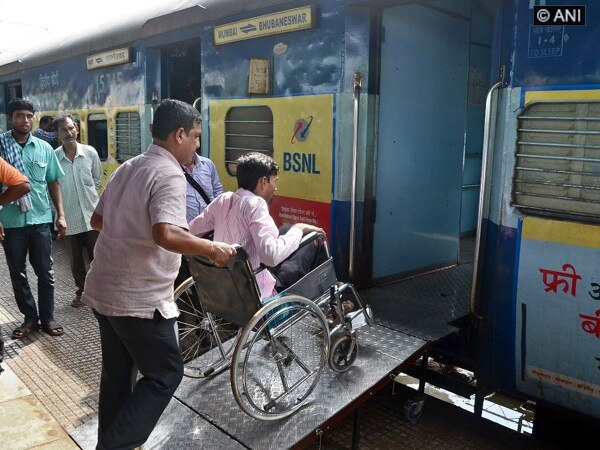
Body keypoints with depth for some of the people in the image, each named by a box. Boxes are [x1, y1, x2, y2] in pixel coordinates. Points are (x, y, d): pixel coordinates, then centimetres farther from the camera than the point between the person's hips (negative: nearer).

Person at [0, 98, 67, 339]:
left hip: (40, 219, 1)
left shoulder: (44, 148, 3)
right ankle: (30, 317, 26)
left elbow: (53, 183, 10)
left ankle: (47, 318, 21)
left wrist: (60, 214, 4)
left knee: (45, 272, 7)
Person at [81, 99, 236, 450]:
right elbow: (165, 235, -34)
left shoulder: (126, 168, 11)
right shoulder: (169, 175, -17)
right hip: (139, 299, -9)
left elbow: (98, 220, 20)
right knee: (165, 374, 7)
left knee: (117, 373, 21)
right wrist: (212, 248, -22)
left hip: (102, 290, 9)